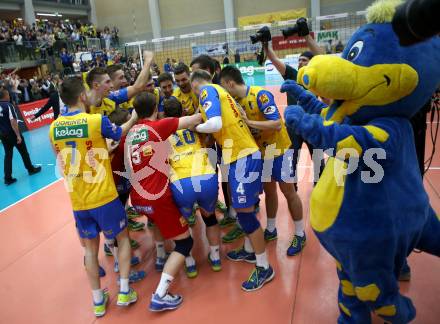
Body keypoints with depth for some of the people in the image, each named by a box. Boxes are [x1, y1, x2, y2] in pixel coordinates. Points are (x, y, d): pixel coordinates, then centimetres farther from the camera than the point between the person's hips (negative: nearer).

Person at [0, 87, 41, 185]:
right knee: (23, 152, 14)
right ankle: (31, 169, 31)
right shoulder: (8, 105, -18)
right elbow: (13, 121, -23)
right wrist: (18, 135, -20)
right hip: (12, 133, -6)